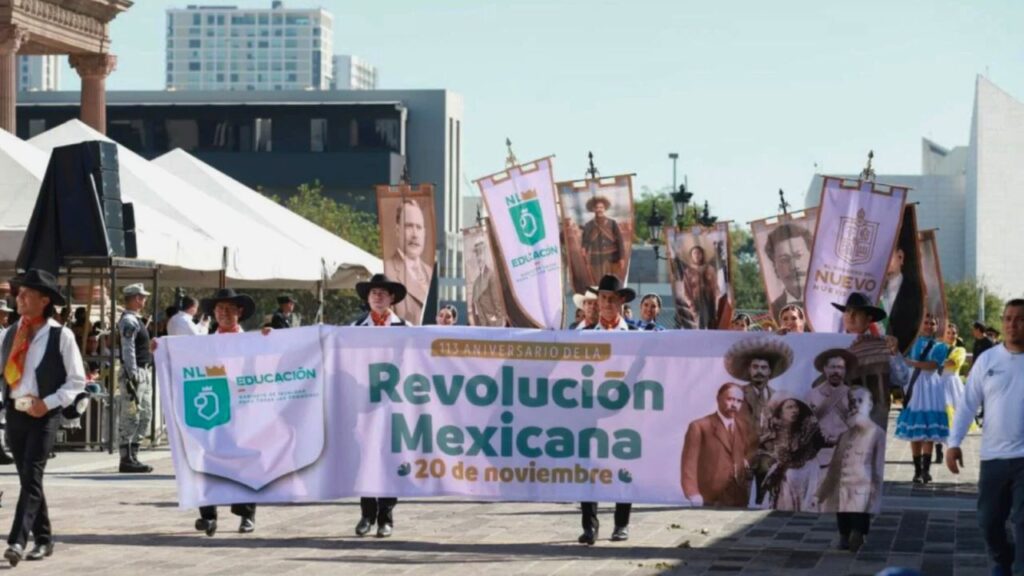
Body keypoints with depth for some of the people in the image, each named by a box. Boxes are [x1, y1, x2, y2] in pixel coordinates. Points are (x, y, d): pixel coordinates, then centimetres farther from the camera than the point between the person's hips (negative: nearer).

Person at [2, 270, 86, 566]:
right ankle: (43, 539, 22)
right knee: (28, 479, 11)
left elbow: (77, 380, -4)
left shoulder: (61, 336, -6)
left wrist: (48, 403, -13)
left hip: (44, 415, -5)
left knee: (31, 477, -13)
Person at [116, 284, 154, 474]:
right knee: (131, 416, -8)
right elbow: (128, 351, -19)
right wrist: (132, 377, -23)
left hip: (144, 372, 11)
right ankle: (127, 459, -7)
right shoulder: (128, 321, -13)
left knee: (145, 415, 13)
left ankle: (132, 455, 17)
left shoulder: (136, 320, 18)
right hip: (134, 373, -11)